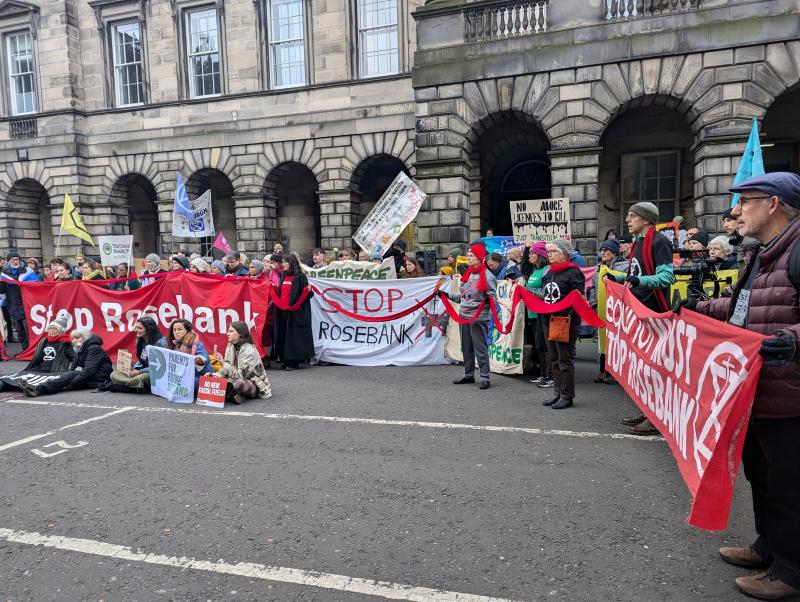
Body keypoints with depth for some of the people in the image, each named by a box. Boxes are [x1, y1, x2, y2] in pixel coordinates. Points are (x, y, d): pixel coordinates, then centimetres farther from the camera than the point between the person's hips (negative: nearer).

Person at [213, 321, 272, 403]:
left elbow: (240, 375, -23)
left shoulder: (249, 351, -20)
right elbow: (226, 369, 3)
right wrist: (214, 375, -17)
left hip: (254, 385, -7)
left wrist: (223, 362, -29)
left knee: (238, 383, -38)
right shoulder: (230, 347, 2)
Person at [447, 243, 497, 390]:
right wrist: (448, 295, 17)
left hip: (479, 317, -8)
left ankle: (485, 377, 3)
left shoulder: (487, 275, -11)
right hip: (464, 315, 8)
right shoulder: (468, 274, 13)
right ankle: (468, 375, 25)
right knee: (466, 347, 14)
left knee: (480, 348, -5)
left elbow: (492, 297, -12)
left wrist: (488, 300, -32)